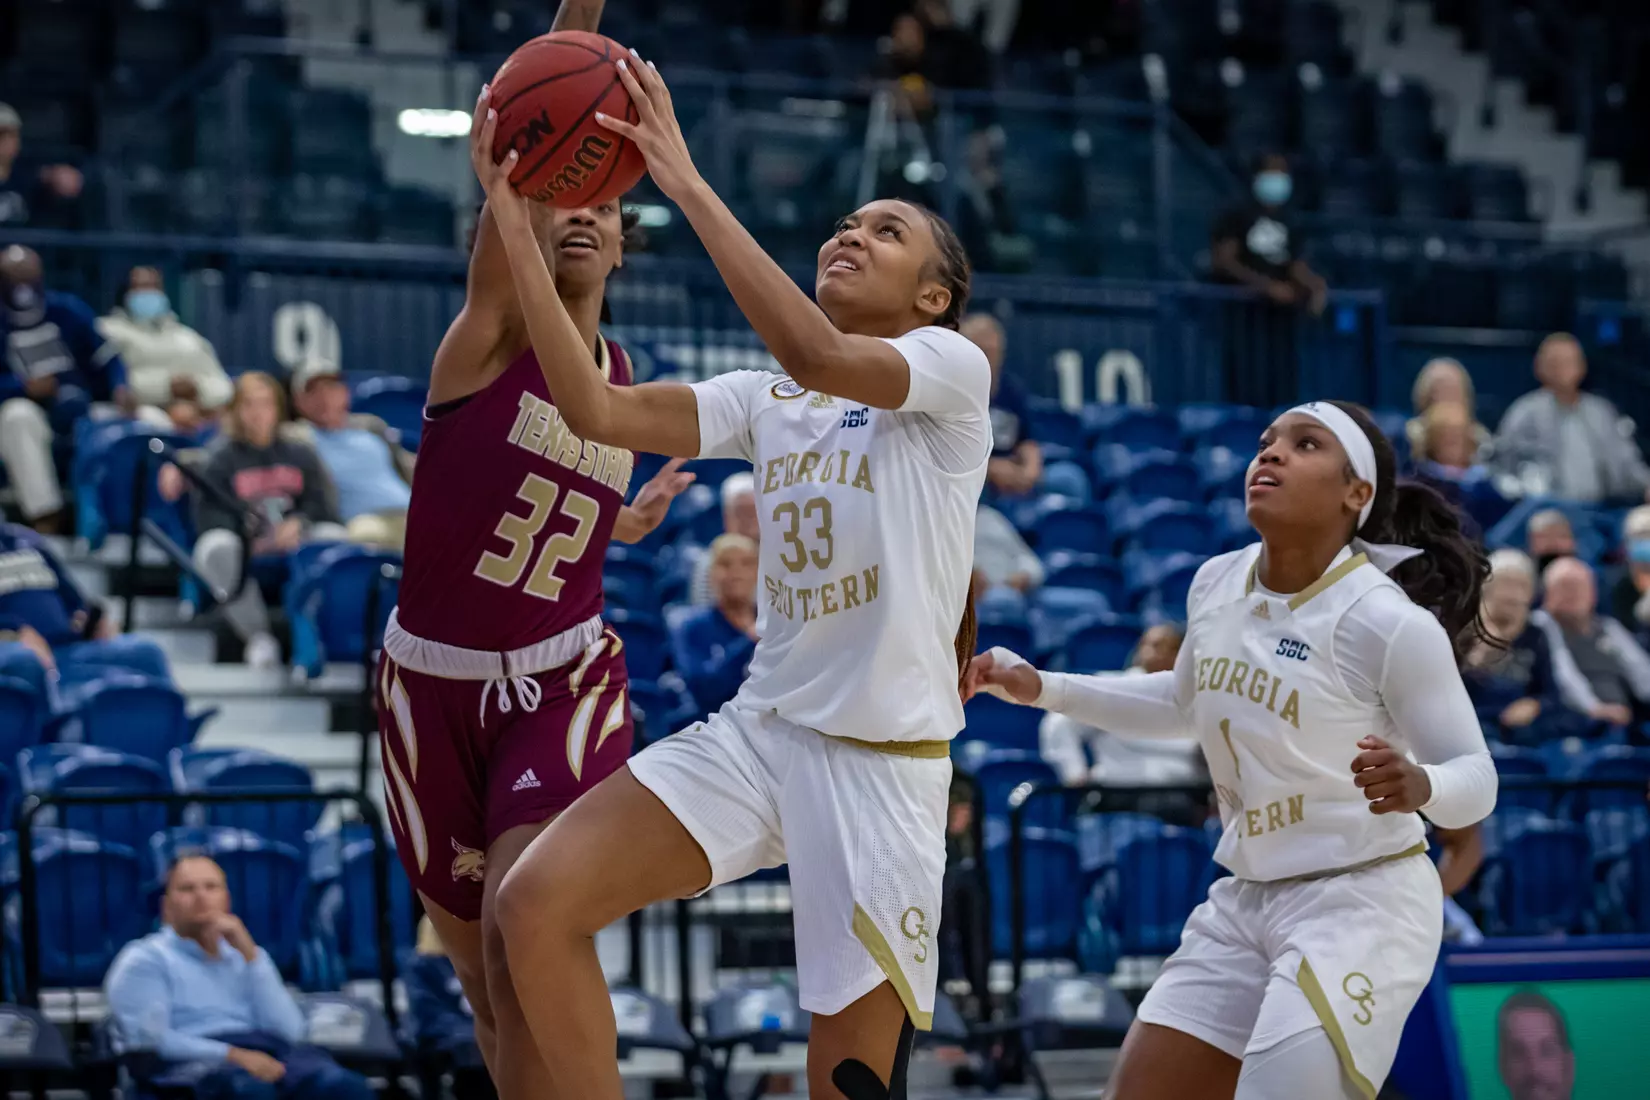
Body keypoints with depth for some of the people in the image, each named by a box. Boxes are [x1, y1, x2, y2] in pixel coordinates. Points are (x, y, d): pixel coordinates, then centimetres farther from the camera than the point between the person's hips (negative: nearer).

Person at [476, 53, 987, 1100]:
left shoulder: (954, 368, -4)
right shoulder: (766, 400, 13)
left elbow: (817, 354, -25)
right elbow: (597, 409, -1)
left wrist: (689, 183, -24)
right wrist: (515, 228, -8)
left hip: (884, 760, -5)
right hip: (759, 729, 5)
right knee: (537, 903, -14)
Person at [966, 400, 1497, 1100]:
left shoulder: (1390, 623, -19)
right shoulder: (1216, 584, 1)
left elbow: (1475, 779, -14)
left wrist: (1418, 785, -36)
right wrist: (1043, 689, 16)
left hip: (1362, 904, -7)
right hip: (1242, 903, 7)